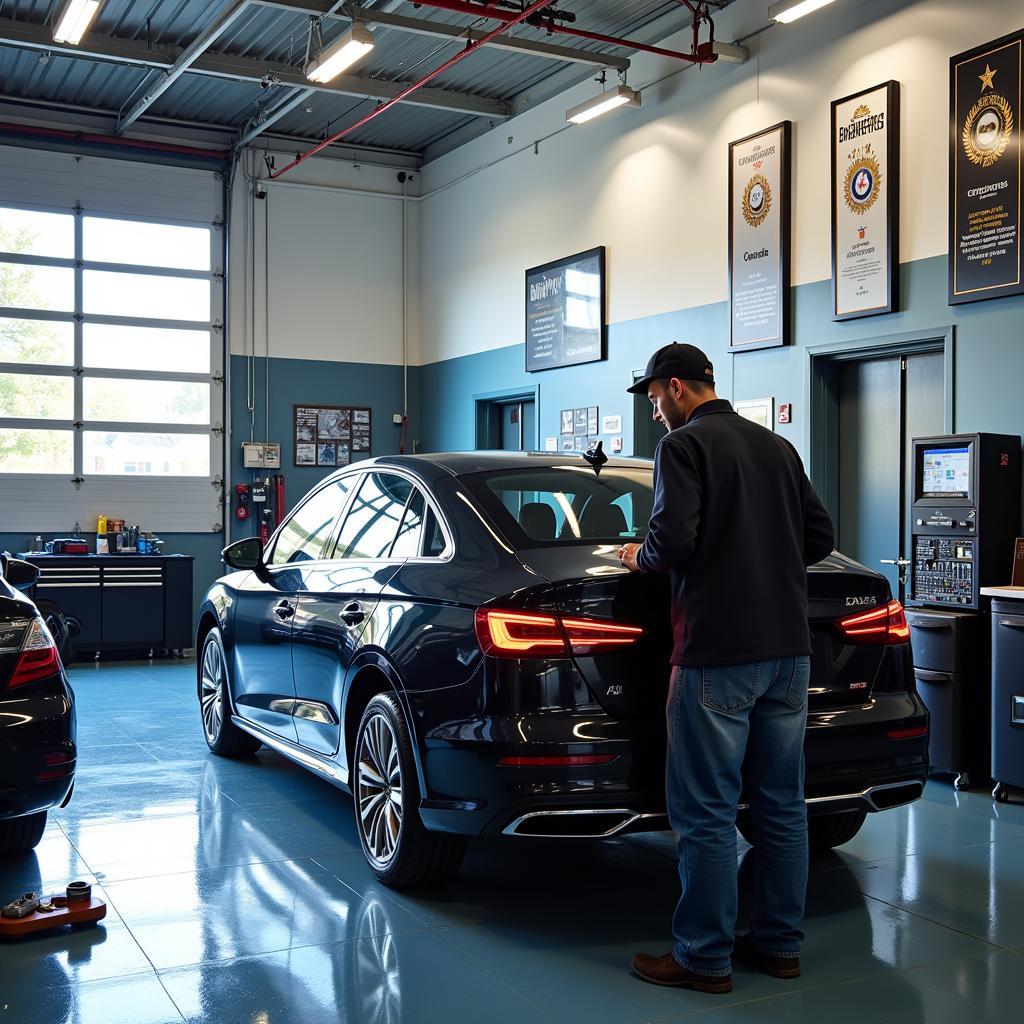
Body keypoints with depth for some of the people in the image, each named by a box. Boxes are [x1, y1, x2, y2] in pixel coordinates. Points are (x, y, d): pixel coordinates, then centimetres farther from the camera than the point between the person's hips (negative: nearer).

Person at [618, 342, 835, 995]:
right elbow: (820, 536, 16)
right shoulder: (778, 447, 15)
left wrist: (639, 559, 1)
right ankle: (779, 943, 24)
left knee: (707, 811, 0)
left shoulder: (684, 445, -7)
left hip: (718, 653, -8)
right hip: (789, 648, 8)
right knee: (782, 803, 13)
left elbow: (674, 539, -19)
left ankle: (705, 958, 8)